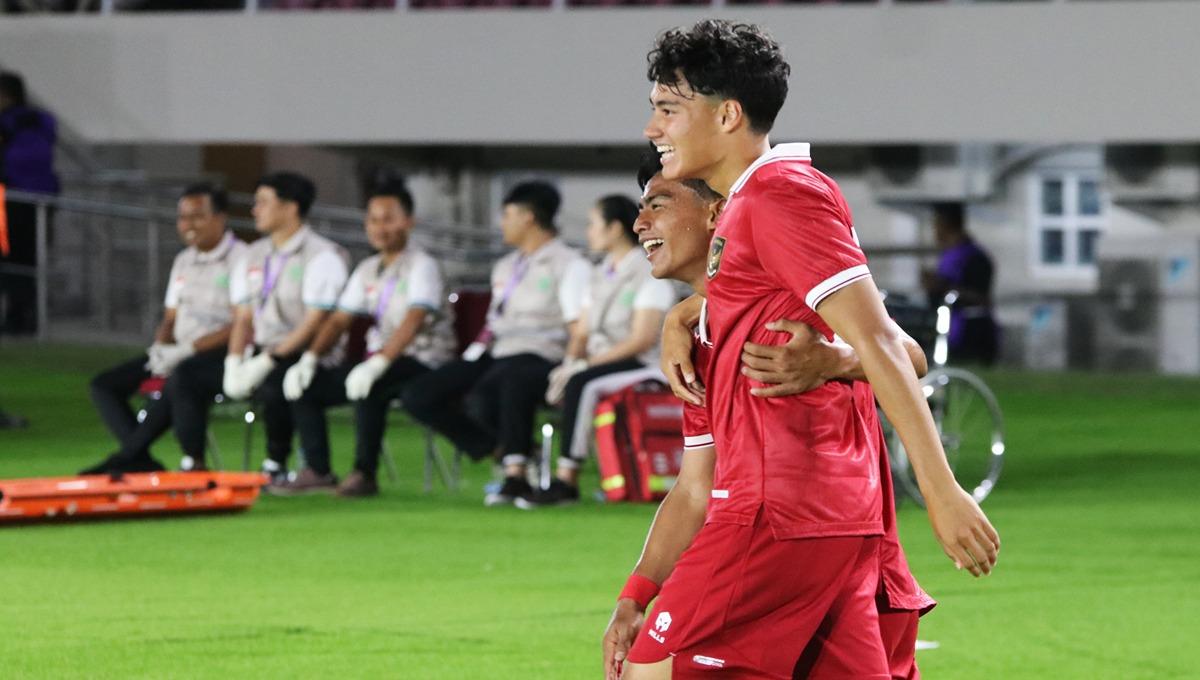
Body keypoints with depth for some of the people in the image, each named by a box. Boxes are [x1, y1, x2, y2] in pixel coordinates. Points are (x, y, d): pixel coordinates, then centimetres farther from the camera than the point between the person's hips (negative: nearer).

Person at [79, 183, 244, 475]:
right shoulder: (184, 261, 19)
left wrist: (188, 349, -18)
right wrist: (160, 348, -3)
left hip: (222, 353, -8)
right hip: (179, 354, 8)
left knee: (180, 375, -40)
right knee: (103, 385, -9)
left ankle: (130, 453, -28)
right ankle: (142, 462, -25)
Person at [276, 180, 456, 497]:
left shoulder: (421, 266, -9)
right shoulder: (368, 271, 14)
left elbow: (412, 322, -23)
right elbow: (338, 320, 14)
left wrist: (377, 365, -37)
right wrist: (309, 360, -3)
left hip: (422, 362, -8)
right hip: (379, 361, 8)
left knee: (368, 388, -38)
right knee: (305, 385, -4)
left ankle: (365, 473, -29)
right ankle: (317, 471, -2)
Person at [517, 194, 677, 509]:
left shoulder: (649, 272, -7)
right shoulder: (599, 275, 20)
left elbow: (643, 339, -16)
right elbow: (581, 332, 18)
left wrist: (585, 365, -20)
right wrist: (571, 361, -6)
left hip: (644, 366, -7)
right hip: (600, 363, 7)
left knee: (581, 383, -37)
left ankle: (566, 480, -36)